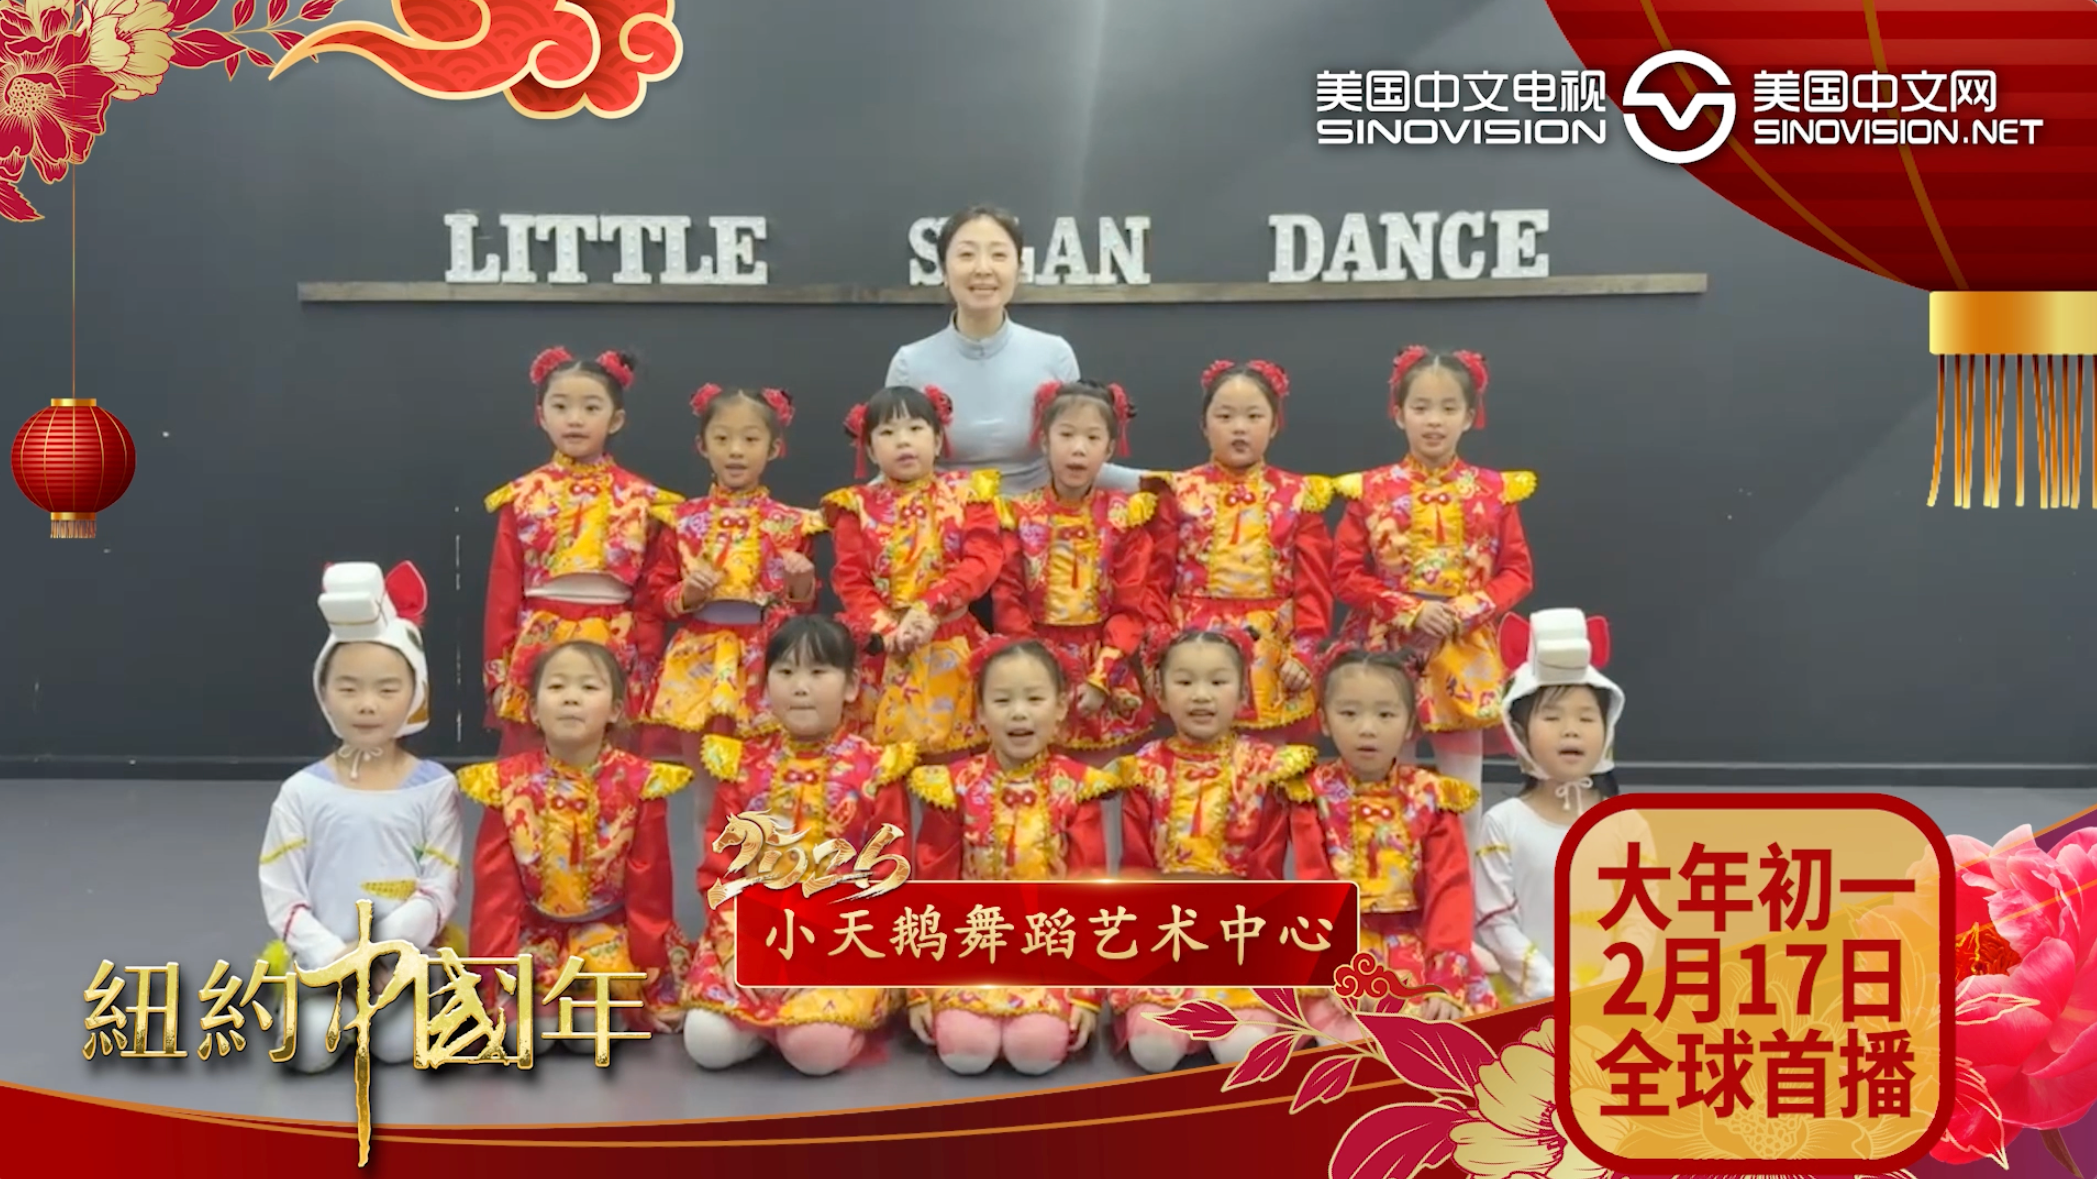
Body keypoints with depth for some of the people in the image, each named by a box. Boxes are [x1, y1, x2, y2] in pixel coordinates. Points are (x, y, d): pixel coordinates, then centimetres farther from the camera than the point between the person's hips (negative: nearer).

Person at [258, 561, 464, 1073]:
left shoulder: (434, 786, -1)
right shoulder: (302, 791, 1)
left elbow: (440, 887, -4)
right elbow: (281, 894, -1)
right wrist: (336, 959, -14)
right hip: (325, 956, 1)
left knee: (399, 1045, -24)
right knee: (309, 1050, -22)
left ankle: (375, 994, 10)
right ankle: (339, 995, 11)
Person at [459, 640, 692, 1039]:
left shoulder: (640, 785, -6)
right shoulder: (507, 785, -2)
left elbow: (650, 888, -4)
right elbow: (495, 888, -5)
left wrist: (653, 981, -7)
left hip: (615, 936, 0)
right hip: (533, 939, 1)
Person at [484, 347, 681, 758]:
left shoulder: (641, 499, 3)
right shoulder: (523, 497, 4)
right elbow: (503, 592, 4)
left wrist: (648, 668, 0)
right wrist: (498, 671, 1)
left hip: (617, 655, 0)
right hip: (538, 652, 0)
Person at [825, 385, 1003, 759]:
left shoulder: (966, 493, 4)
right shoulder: (858, 507, 5)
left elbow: (984, 562, -7)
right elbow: (850, 582, -1)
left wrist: (928, 609, -19)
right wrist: (886, 630, -17)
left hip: (952, 650, 0)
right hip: (885, 652, 0)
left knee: (953, 754, 2)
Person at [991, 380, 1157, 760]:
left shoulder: (1125, 516, 1)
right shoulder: (1019, 515, 1)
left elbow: (1132, 610, -3)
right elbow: (1008, 603, -2)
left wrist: (1100, 680, -15)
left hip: (1106, 673, 0)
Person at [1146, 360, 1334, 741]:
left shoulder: (1298, 496, 6)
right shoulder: (1180, 493, 3)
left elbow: (1314, 584, 2)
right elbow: (1156, 579, 2)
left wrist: (1304, 651, -7)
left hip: (1274, 655, 1)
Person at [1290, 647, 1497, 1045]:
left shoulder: (1432, 797, 0)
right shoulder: (1315, 795, -2)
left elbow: (1449, 888, -6)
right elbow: (1316, 889, -7)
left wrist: (1446, 979, -18)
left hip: (1418, 943, 2)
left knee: (1478, 1008, -20)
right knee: (1351, 1039, -27)